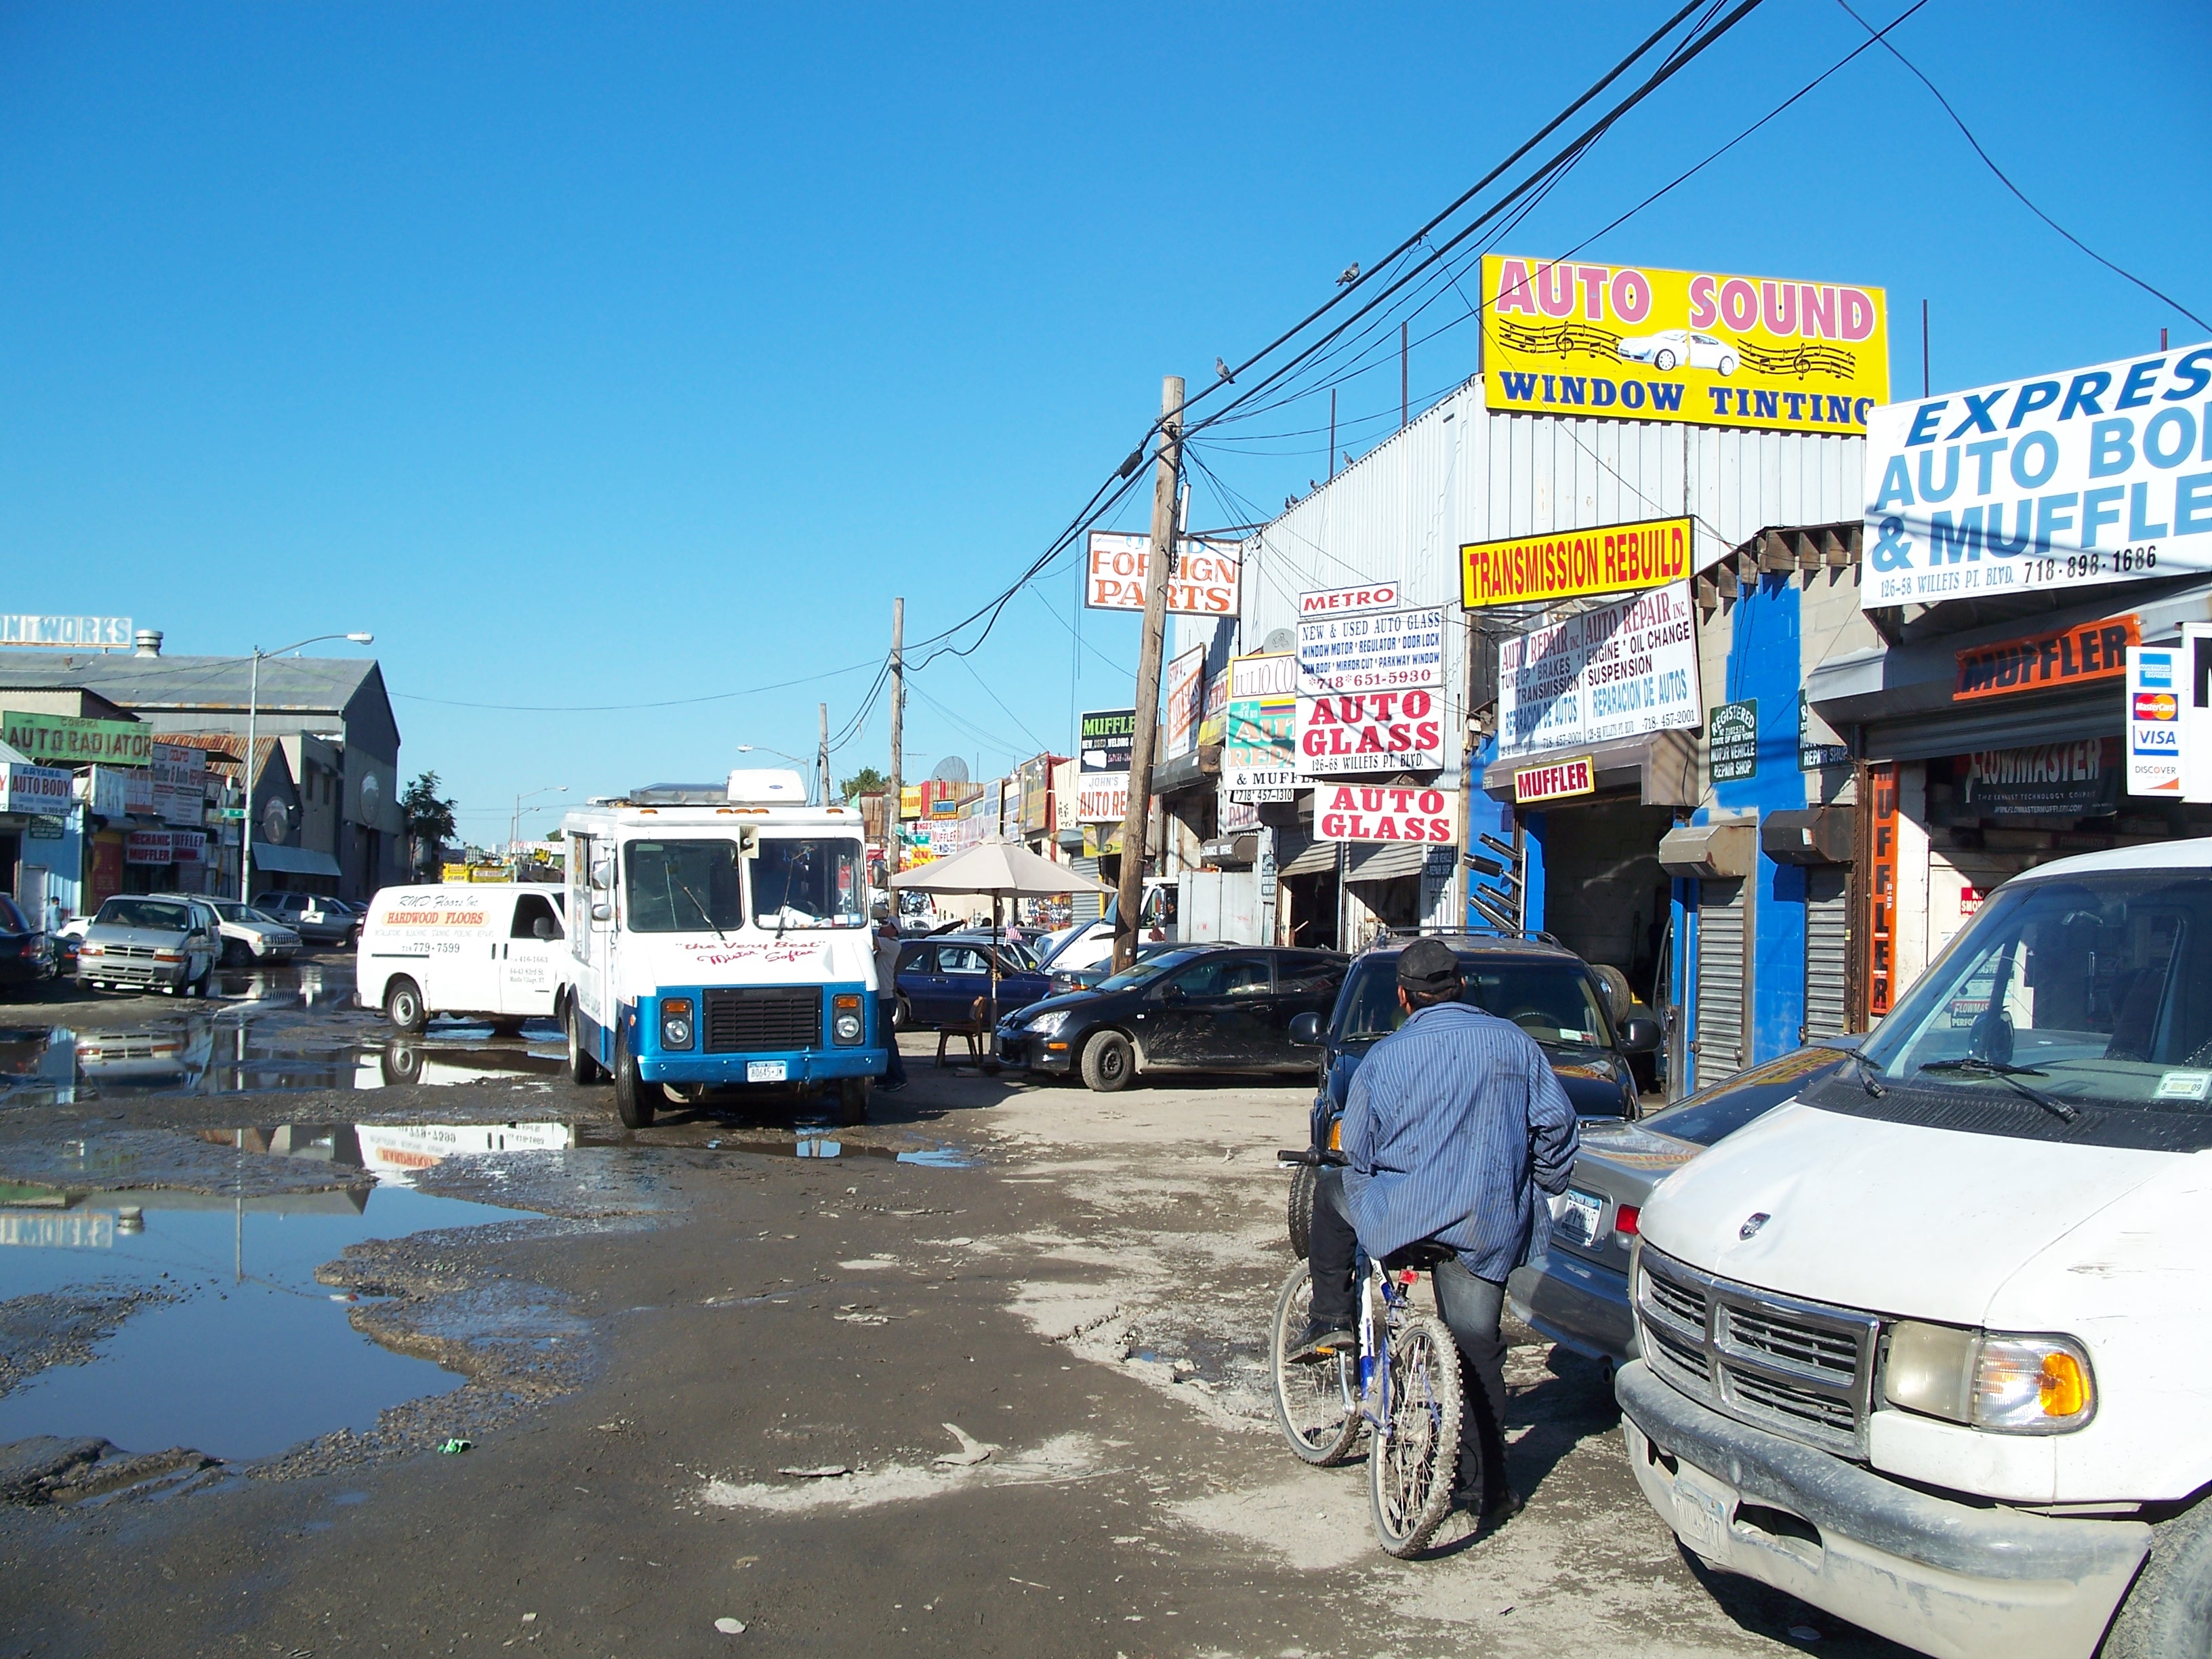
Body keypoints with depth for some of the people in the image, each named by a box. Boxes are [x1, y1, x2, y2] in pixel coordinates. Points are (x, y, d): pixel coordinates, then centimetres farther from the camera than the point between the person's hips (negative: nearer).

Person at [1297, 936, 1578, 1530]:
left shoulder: (1384, 1058, -1)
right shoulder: (1513, 1044, 4)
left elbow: (1358, 1153, 3)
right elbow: (1555, 1123, 6)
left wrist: (1374, 1202, 19)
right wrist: (1541, 1189, 19)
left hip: (1403, 1214, -2)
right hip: (1489, 1227, 2)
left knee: (1332, 1190, 26)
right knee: (1478, 1347, 11)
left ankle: (1330, 1321, 22)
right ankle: (1486, 1486, 12)